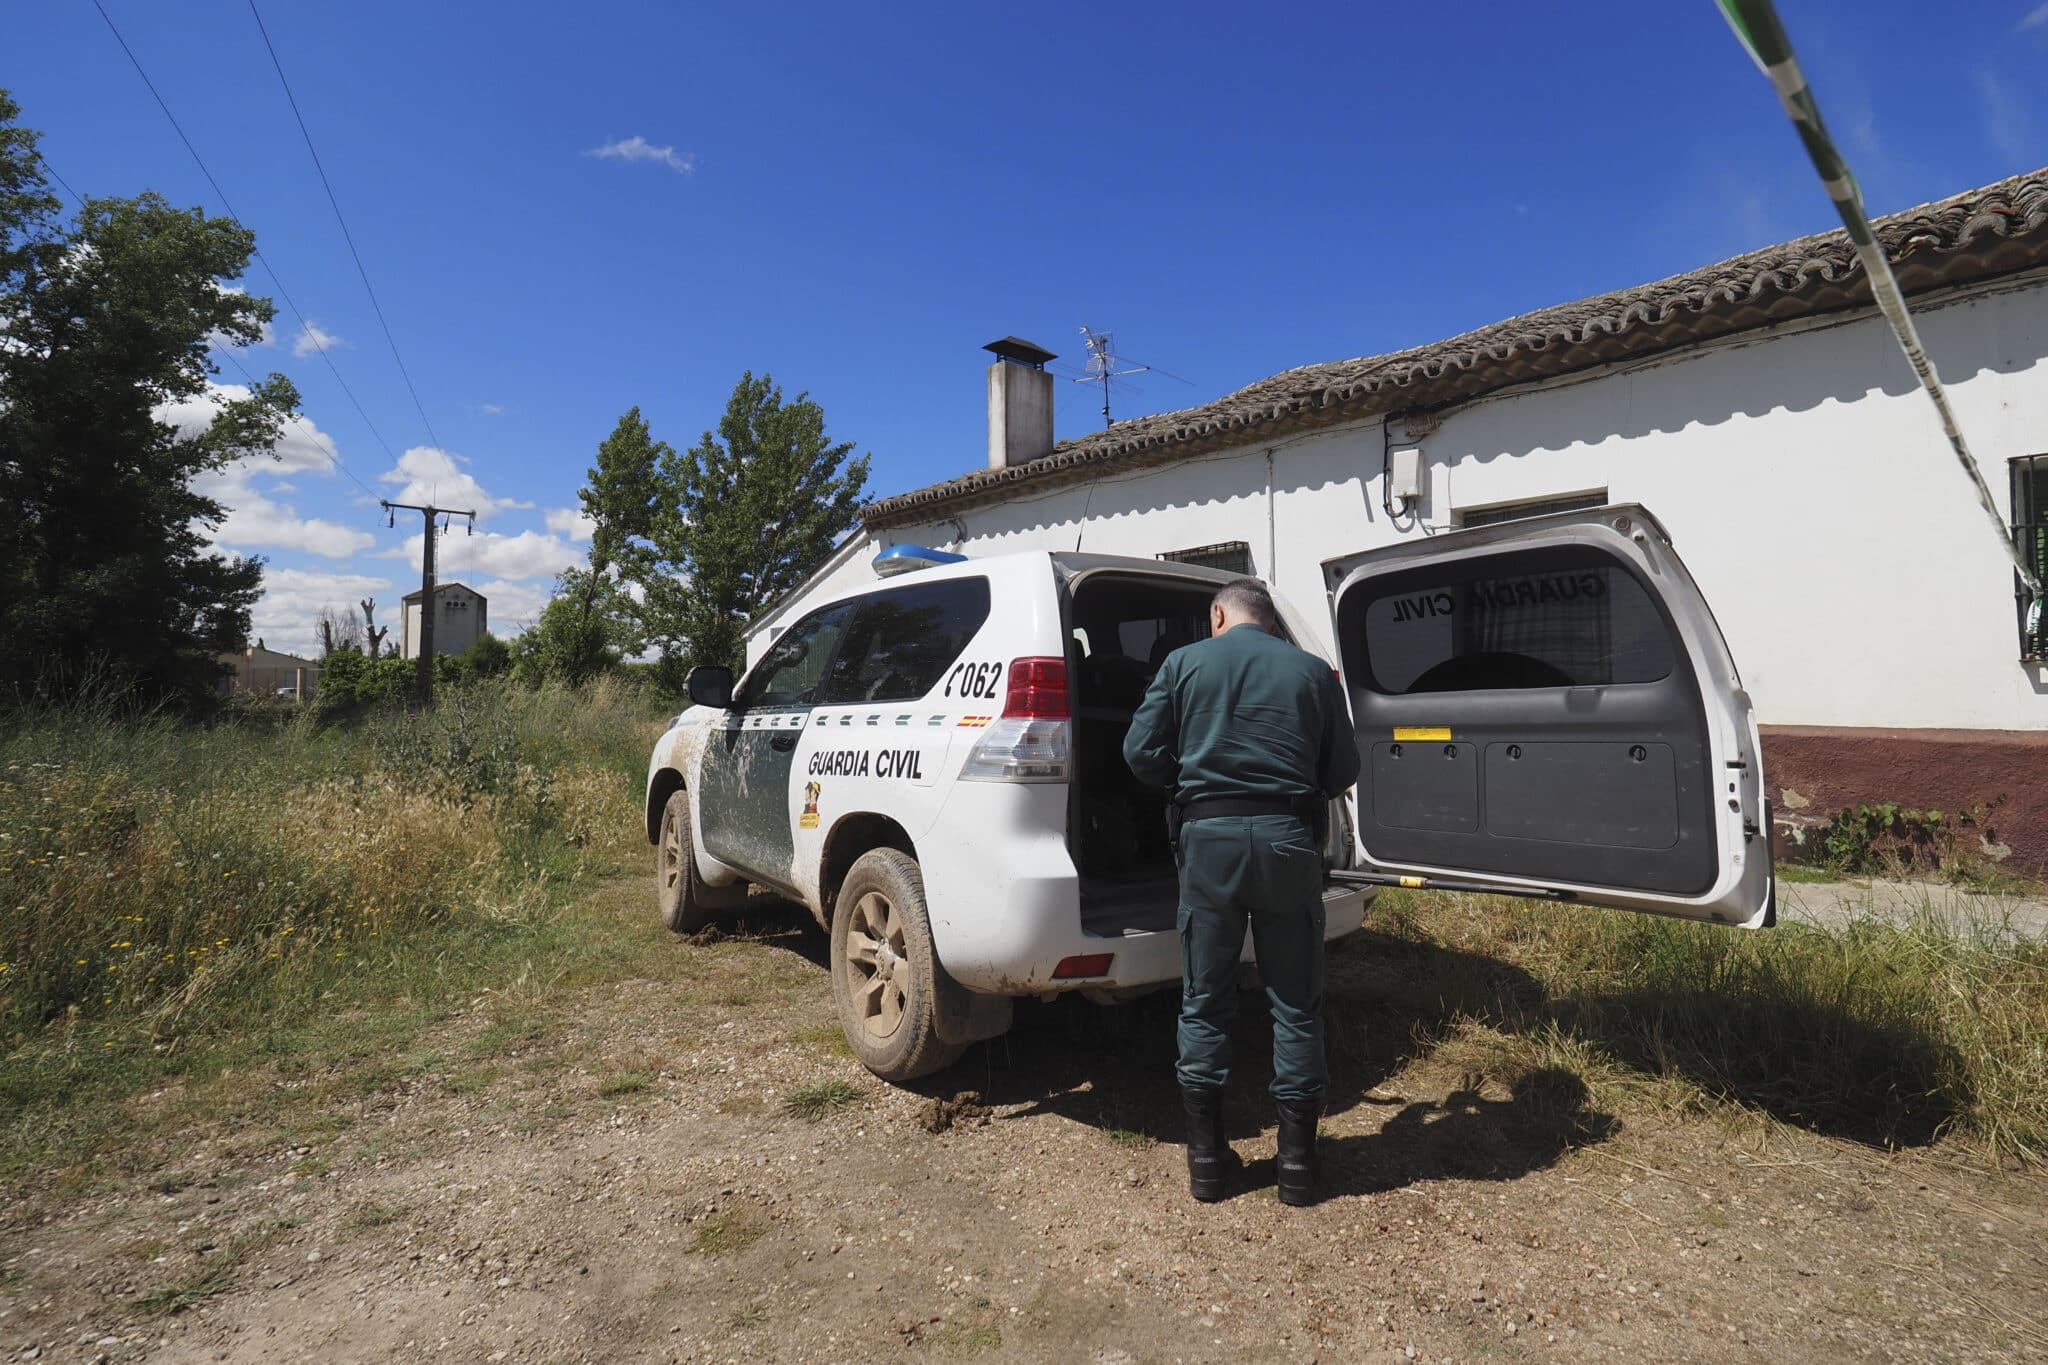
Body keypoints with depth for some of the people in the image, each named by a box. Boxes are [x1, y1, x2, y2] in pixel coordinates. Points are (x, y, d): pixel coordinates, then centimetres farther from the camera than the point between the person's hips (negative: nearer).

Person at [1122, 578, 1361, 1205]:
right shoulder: (1312, 670, 7)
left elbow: (1141, 752, 0)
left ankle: (1207, 1159, 20)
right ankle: (1298, 1161, 20)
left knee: (1203, 1004, 12)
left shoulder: (1184, 663, 4)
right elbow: (1343, 769, 7)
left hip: (1209, 837, -1)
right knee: (1295, 1006, 13)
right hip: (1289, 839, 1)